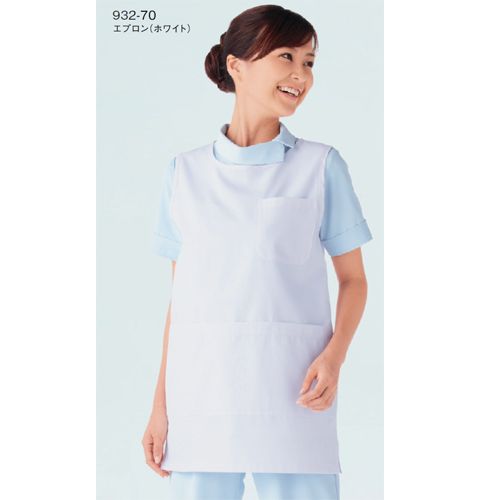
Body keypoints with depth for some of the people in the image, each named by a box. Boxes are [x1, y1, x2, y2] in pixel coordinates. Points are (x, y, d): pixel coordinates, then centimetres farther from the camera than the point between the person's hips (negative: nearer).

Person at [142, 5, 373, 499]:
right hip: (200, 391, 2)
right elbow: (180, 295, 9)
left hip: (291, 390, -1)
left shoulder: (321, 165, 3)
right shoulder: (185, 171, 8)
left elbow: (353, 279, 6)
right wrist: (160, 405, 6)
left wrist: (334, 355, -13)